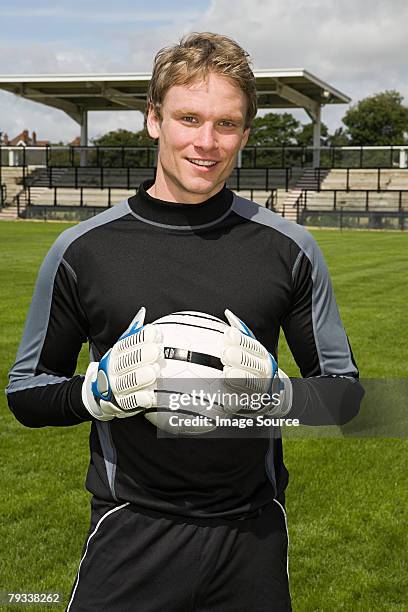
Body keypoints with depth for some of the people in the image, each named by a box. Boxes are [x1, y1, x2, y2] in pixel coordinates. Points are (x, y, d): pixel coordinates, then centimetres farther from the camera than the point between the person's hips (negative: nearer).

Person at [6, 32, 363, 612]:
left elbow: (343, 386, 5)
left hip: (253, 534, 1)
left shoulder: (288, 249, -3)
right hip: (131, 536, -1)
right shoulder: (81, 250, -4)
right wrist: (101, 389, -16)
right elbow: (26, 390, 4)